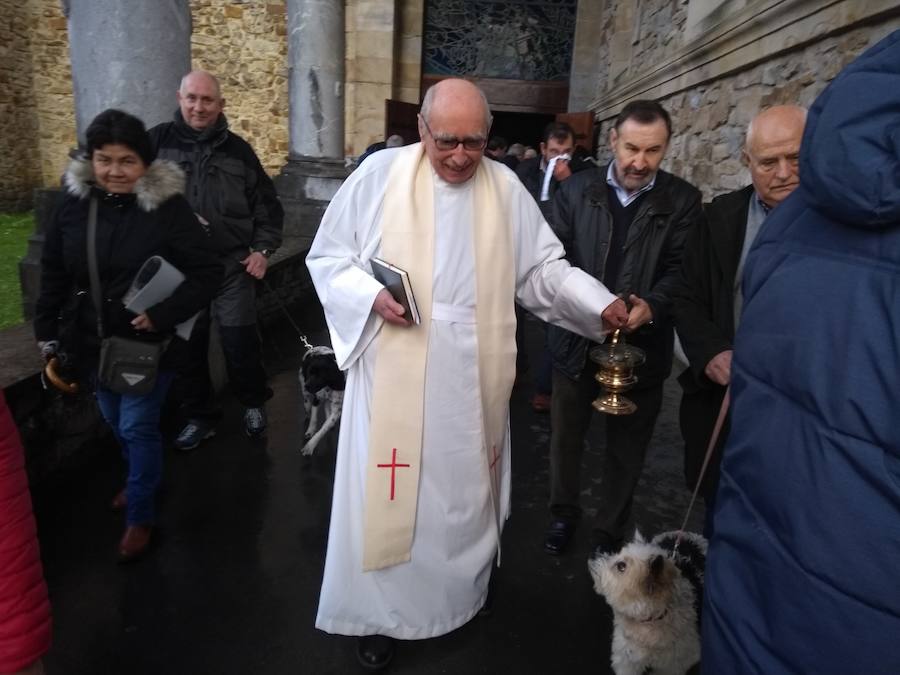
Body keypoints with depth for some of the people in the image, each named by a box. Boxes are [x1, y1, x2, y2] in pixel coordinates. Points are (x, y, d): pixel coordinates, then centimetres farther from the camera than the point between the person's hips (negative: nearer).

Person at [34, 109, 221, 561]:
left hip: (149, 344, -5)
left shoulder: (168, 207, -18)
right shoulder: (75, 203, -4)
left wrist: (162, 315, -24)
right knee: (115, 421, 21)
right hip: (92, 342, 5)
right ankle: (142, 480, 48)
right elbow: (53, 271, 6)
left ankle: (141, 515, 23)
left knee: (138, 427, 2)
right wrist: (47, 332, 7)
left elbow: (207, 274, -17)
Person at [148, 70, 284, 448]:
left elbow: (267, 204, 9)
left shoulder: (237, 149, 6)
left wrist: (263, 249, 1)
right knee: (188, 343, 8)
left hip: (232, 263, 0)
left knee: (239, 338, -1)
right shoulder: (157, 141, 1)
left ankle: (254, 403, 24)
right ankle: (199, 416, 26)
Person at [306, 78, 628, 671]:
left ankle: (460, 593, 42)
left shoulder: (506, 187, 4)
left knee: (463, 493, 16)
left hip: (472, 380, 3)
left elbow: (543, 268, 5)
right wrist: (371, 295, -17)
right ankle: (381, 611, 28)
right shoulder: (380, 173, -4)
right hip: (395, 374, -2)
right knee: (389, 496, 6)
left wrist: (600, 303, -9)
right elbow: (327, 257, 0)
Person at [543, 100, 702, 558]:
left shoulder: (682, 200, -4)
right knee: (565, 434, 18)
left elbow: (682, 269, -9)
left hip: (641, 344, -1)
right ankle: (564, 512, 42)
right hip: (577, 337, 1)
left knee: (626, 447, 14)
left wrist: (653, 306, -29)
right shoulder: (576, 189, 0)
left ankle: (610, 530, 36)